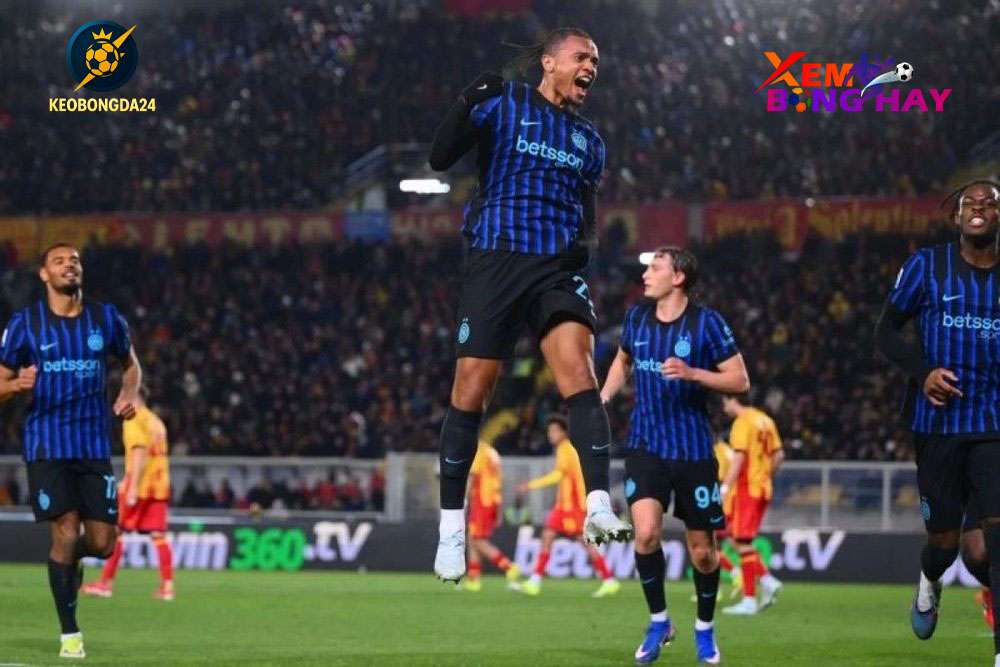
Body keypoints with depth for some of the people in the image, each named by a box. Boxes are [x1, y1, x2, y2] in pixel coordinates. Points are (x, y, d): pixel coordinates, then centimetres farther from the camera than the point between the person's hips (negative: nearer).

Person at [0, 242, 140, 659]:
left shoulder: (106, 319, 6)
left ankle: (67, 559, 35)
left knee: (102, 543, -3)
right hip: (47, 445, -3)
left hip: (95, 445, 3)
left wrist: (130, 395, 1)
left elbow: (130, 364, 22)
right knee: (66, 532, -12)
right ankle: (69, 634, 1)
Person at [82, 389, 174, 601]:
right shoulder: (156, 421, 18)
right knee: (158, 535, 4)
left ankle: (106, 583, 2)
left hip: (138, 485, -8)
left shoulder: (134, 421, -7)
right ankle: (167, 585, -4)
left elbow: (140, 453, -17)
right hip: (158, 487, 8)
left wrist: (133, 487, -21)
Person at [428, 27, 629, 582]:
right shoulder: (503, 104, 3)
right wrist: (467, 103, -22)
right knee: (471, 392, -3)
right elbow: (440, 157, -6)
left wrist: (585, 244, 4)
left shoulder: (588, 139, 18)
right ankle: (451, 527, 8)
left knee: (579, 373, -18)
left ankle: (598, 509, -27)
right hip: (495, 260, -3)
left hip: (558, 267, 3)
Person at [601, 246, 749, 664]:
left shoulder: (706, 323, -9)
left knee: (702, 550, 5)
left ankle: (705, 630, 29)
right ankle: (658, 622, 2)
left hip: (693, 452, -2)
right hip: (645, 447, 2)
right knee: (646, 533, -18)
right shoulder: (637, 317, 4)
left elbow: (740, 380, -8)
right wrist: (602, 399, 8)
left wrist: (692, 373, -22)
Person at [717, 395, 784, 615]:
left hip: (745, 489, -9)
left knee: (742, 542, -5)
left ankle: (749, 600, -6)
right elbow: (778, 455, 15)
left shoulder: (743, 422, -11)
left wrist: (725, 487, -21)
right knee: (741, 540, 16)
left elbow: (739, 456, -20)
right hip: (762, 489, 9)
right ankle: (767, 580, 3)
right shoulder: (765, 420, 14)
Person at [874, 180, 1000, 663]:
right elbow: (886, 332, 6)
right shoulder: (927, 266, 1)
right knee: (944, 540, 7)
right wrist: (922, 371, -12)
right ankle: (929, 585, 45)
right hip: (939, 421, 0)